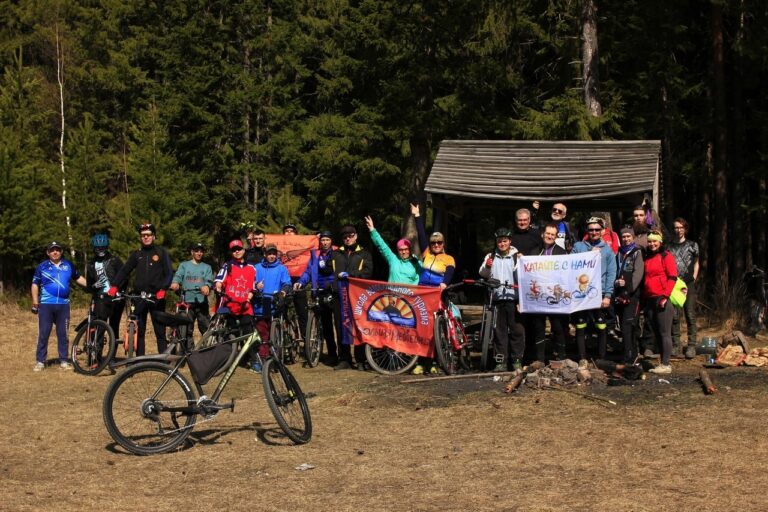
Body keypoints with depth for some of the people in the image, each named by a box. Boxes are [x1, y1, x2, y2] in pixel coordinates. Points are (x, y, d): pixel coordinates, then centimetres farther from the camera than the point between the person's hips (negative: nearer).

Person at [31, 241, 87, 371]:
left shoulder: (68, 266, 10)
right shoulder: (42, 267, 4)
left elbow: (78, 278, 22)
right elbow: (35, 285, 6)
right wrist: (35, 303, -1)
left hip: (63, 305, 2)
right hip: (46, 305, -2)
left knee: (63, 334, 5)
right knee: (43, 334, -1)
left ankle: (63, 361, 11)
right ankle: (40, 361, 3)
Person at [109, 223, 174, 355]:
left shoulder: (161, 252, 5)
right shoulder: (136, 254, 14)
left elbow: (169, 273, -3)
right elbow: (124, 270, 6)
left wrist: (163, 289, -19)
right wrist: (114, 286, -9)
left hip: (156, 297, -3)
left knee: (160, 331, -3)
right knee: (139, 331, 4)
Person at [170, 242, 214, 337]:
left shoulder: (207, 267, 16)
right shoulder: (184, 265, 16)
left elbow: (209, 280, -1)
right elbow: (178, 275, -1)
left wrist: (207, 286, -26)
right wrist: (175, 283, -26)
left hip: (202, 302, 0)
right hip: (187, 302, 0)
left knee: (206, 328, -6)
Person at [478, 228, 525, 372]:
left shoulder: (517, 256, 4)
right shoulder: (491, 256, 13)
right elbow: (483, 274, 6)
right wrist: (486, 266, -15)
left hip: (513, 298, -2)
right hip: (497, 298, 2)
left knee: (516, 329, -2)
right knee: (499, 330, 4)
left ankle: (517, 360, 3)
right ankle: (501, 361, 7)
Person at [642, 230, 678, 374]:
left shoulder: (666, 256, -3)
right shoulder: (647, 258, 18)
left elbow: (672, 278, -10)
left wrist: (665, 296, -17)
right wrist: (644, 299, 15)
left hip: (663, 300, -7)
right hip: (649, 301, 7)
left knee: (664, 333, -6)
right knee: (657, 333, 9)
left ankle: (665, 365, -6)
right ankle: (663, 363, 15)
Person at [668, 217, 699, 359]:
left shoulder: (692, 245, 7)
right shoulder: (669, 246, 10)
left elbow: (696, 263, 14)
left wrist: (693, 279, 5)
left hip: (688, 285, -2)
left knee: (690, 316, -2)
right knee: (674, 316, 2)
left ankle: (691, 346, -1)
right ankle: (675, 345, 8)